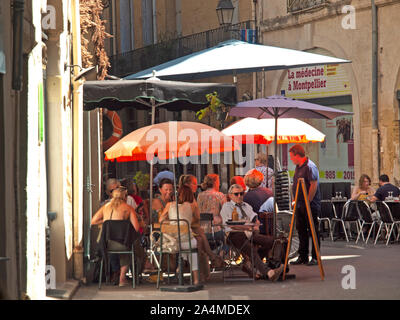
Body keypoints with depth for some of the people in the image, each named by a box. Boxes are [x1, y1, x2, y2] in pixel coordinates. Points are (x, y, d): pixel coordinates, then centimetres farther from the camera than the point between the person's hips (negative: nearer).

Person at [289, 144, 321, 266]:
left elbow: (314, 185, -20)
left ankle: (315, 257, 0)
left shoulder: (310, 167, -14)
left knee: (313, 230, -4)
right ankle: (302, 256, 18)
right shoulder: (298, 167, 15)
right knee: (301, 230, 11)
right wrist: (296, 201, 15)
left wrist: (308, 202, -19)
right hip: (300, 205, 9)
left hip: (310, 205, -9)